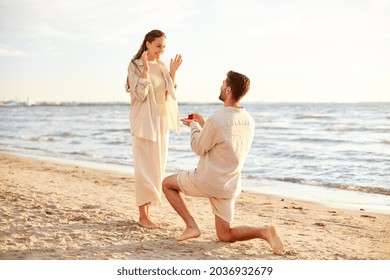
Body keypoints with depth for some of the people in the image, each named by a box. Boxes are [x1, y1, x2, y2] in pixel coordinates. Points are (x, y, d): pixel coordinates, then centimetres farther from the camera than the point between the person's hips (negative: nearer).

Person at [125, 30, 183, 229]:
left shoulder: (161, 66, 12)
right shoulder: (135, 66, -7)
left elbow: (169, 94, 12)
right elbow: (140, 95, -15)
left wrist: (172, 73, 3)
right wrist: (145, 70, -21)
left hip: (161, 122, 7)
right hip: (145, 122, -7)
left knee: (158, 167, 8)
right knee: (145, 167, -6)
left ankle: (147, 210, 17)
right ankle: (143, 215, -1)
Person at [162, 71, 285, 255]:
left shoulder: (216, 120, -23)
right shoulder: (249, 121, 2)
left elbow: (199, 148, -7)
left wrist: (194, 126, 10)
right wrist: (202, 124, 18)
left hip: (207, 181, -6)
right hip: (230, 187, 7)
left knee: (167, 184, 19)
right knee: (225, 236, 17)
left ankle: (191, 226, 6)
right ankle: (265, 232, -9)